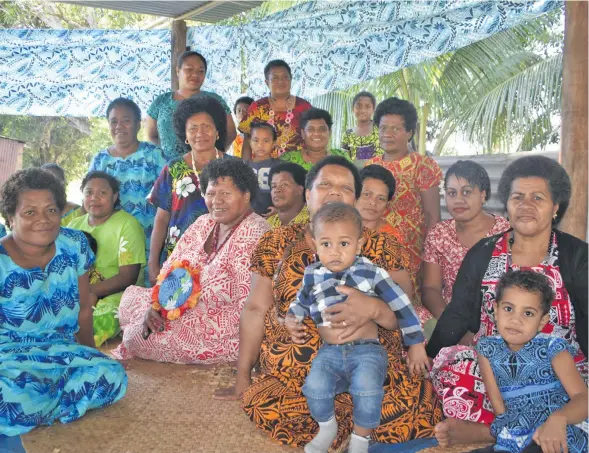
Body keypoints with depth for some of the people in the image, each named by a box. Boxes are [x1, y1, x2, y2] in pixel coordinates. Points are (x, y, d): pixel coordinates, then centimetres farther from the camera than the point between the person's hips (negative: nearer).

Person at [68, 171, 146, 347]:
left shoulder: (127, 225, -3)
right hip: (79, 294, 5)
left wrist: (92, 291, -22)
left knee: (103, 318, -37)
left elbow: (128, 277, -9)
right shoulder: (75, 225, 16)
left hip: (117, 293, -4)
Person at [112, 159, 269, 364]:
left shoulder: (255, 234, -16)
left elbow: (250, 304, -21)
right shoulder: (203, 224, 7)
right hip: (189, 312, 8)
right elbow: (170, 269, 7)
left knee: (140, 335, -20)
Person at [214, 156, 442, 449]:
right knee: (266, 409, -29)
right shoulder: (277, 244, 7)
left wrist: (373, 309, -26)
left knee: (419, 408, -26)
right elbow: (255, 310, 7)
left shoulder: (380, 249, 5)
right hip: (291, 378, 1)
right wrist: (242, 381, 6)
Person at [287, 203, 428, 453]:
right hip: (329, 351, 2)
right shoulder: (312, 275, 7)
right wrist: (292, 319, 6)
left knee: (366, 386, -32)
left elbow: (401, 306, 3)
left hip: (367, 349, -2)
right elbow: (301, 302, 27)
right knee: (315, 386, -27)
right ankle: (327, 427, 7)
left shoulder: (371, 272, -2)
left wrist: (416, 344, 4)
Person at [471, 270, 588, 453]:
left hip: (557, 433, -3)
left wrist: (558, 418, -38)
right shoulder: (487, 349, 1)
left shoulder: (553, 348, -8)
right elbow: (496, 399, -1)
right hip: (514, 436, 3)